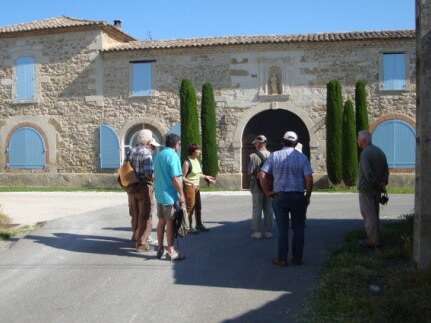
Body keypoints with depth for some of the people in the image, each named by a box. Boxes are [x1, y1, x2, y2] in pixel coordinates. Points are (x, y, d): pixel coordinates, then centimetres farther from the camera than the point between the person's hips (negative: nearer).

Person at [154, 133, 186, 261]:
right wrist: (182, 195, -14)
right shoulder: (173, 156, -15)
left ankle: (160, 248, 22)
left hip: (159, 194, 8)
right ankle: (171, 251, 5)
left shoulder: (159, 155, 12)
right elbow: (176, 179, -20)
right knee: (170, 222, -1)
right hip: (170, 195, -8)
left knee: (161, 221, 15)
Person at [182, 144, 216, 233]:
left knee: (198, 207, 14)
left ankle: (199, 225, 25)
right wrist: (191, 183, -31)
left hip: (196, 187, 8)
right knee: (190, 207, -3)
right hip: (189, 187, -8)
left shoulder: (197, 160, 7)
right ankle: (189, 227, 6)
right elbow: (183, 177, -19)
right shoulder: (187, 162, -18)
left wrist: (206, 177, 17)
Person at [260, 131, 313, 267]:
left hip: (279, 196, 0)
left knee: (282, 229, 7)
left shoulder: (274, 156, -1)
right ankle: (297, 258, 15)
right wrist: (308, 196, 3)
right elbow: (309, 179, -7)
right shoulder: (302, 157, -1)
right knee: (298, 228, 11)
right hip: (298, 196, 0)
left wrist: (267, 192, 1)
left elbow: (262, 175, -7)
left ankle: (282, 259, 10)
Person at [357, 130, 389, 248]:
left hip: (366, 189, -8)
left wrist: (380, 185, -14)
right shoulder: (380, 152, 11)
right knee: (374, 214, 16)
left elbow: (368, 173, -23)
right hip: (377, 190, 8)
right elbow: (386, 171, 10)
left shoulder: (365, 153, -16)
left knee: (368, 215, -1)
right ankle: (375, 239, 22)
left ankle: (373, 241, 3)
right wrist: (383, 184, 3)